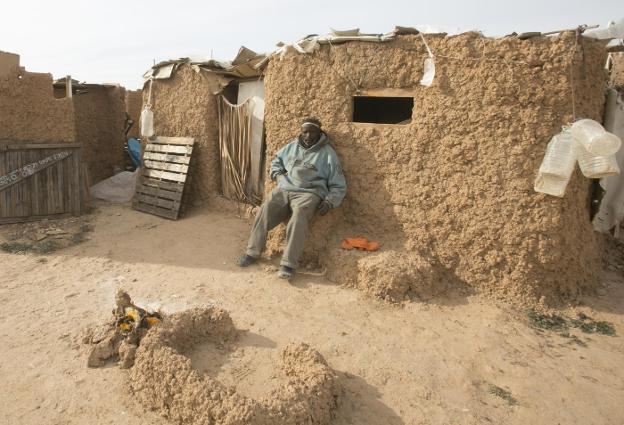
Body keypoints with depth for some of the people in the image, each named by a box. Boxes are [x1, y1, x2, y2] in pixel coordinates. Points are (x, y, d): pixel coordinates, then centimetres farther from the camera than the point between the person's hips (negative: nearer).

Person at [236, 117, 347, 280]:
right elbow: (276, 160, 34)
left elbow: (339, 186, 5)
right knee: (264, 212, -21)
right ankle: (252, 253, -8)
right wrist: (277, 175, 11)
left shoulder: (328, 154, 4)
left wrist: (329, 202, -12)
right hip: (284, 189, 4)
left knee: (298, 217, -35)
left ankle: (289, 264, -34)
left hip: (309, 193, -4)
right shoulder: (292, 146, 17)